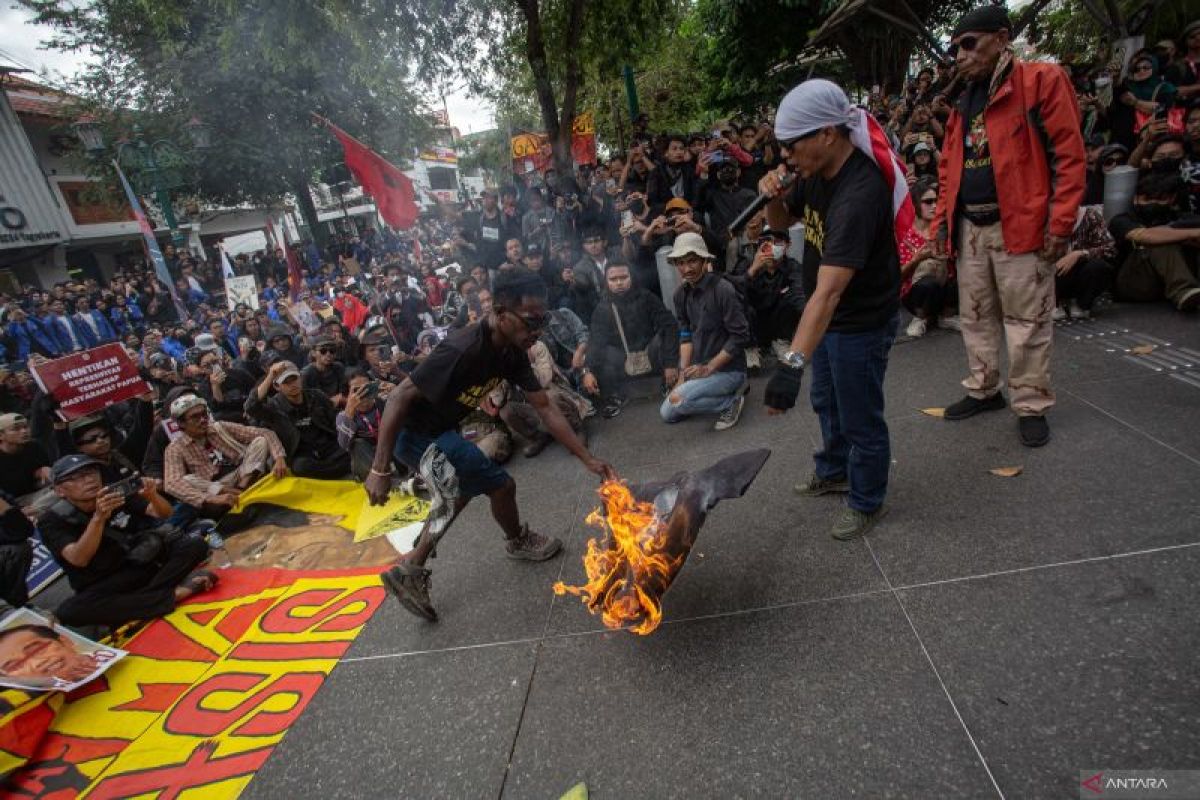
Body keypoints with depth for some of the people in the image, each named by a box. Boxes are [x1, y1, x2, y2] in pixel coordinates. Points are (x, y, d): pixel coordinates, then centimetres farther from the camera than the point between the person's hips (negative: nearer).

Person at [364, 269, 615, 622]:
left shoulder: (511, 351, -6)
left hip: (438, 430, 9)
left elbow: (545, 408, -2)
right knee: (501, 485, -1)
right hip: (416, 434, -9)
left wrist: (588, 458, -3)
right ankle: (519, 541, 31)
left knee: (462, 492, 26)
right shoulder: (462, 350, -33)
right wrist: (380, 470, -27)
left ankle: (411, 571, 34)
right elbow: (399, 397, -29)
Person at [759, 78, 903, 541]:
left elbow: (829, 291, -42)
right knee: (826, 402, 25)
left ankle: (867, 502, 32)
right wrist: (774, 196, -12)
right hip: (825, 317, 9)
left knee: (859, 418, 9)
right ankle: (834, 472, 49)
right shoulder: (818, 172, -6)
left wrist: (792, 364, -49)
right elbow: (781, 223, 11)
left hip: (862, 322, -9)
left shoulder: (859, 193, -33)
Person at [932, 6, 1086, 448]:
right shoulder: (963, 103, 16)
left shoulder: (1041, 80, -3)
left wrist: (1060, 223, -15)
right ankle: (984, 390, 26)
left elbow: (1068, 154, -8)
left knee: (1026, 320, -1)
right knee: (976, 316, 12)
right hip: (970, 228, 6)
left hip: (1021, 225, -6)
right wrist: (942, 221, 9)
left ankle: (1031, 406, 10)